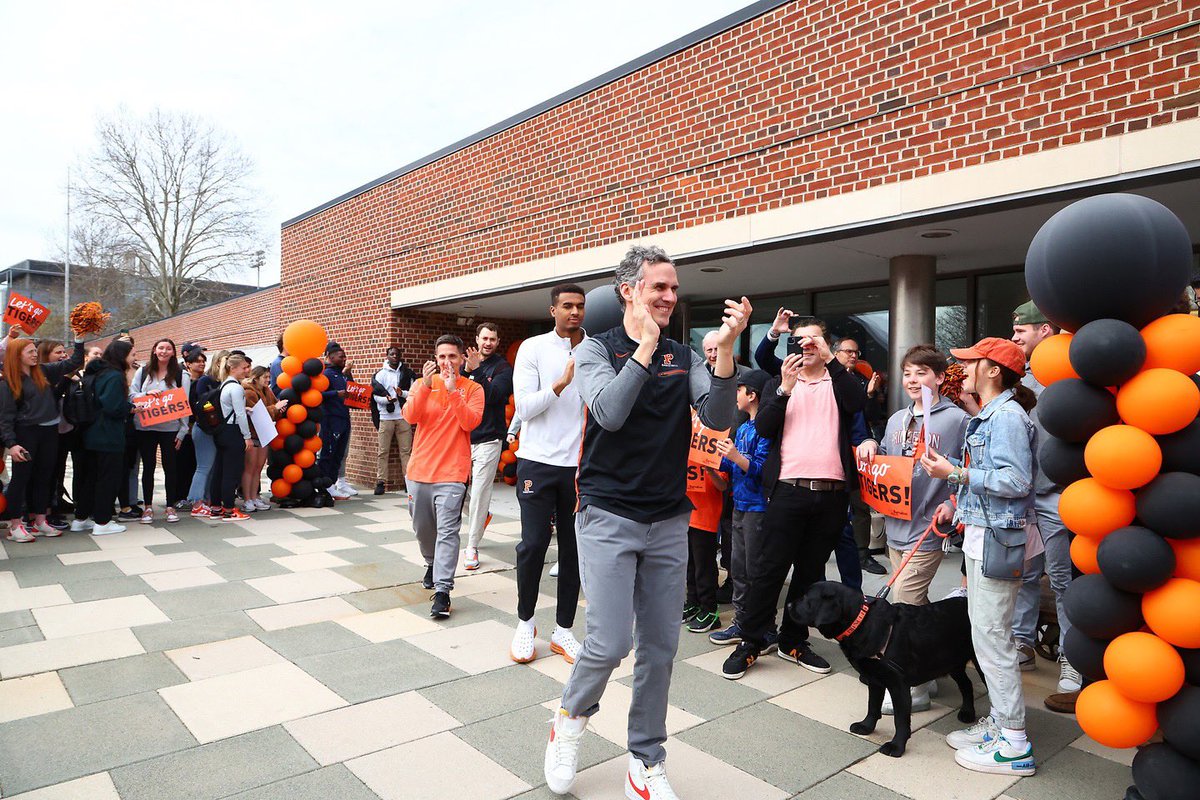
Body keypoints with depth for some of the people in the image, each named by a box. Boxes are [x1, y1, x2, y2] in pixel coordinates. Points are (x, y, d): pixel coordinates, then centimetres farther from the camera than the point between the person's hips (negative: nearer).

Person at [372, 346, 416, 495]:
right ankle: (381, 482, 4)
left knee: (406, 450, 0)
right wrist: (387, 400, -18)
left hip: (403, 417, 1)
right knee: (382, 451, 0)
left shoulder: (407, 374, 9)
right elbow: (375, 395, 1)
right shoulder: (381, 374, 8)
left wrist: (402, 393, -14)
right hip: (386, 417, 0)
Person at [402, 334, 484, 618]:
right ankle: (432, 563, 43)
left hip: (452, 473, -3)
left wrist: (453, 390, -21)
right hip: (420, 469, 4)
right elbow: (410, 416, -9)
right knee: (422, 528, 17)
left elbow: (470, 422, -14)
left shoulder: (472, 389, 0)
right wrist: (425, 385, -20)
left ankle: (442, 590, -10)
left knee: (447, 530, -11)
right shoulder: (423, 384, 7)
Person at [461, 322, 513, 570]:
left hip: (488, 440, -5)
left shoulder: (503, 368, -2)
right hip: (463, 437, 5)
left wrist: (476, 371, -22)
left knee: (479, 493, -6)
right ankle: (482, 516, 39)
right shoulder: (467, 364, 12)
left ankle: (472, 548, 4)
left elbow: (492, 396, -18)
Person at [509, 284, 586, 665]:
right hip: (538, 461, -2)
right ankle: (525, 622, 23)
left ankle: (563, 630, 21)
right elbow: (524, 407, -8)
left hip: (580, 463, 2)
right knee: (533, 545, 1)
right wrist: (562, 382, -19)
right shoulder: (533, 348, 0)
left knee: (574, 548, 7)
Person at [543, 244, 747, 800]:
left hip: (669, 523, 4)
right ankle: (572, 714, 24)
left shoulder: (684, 358, 8)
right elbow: (610, 412, -19)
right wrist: (646, 346, -17)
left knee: (660, 648, 9)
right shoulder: (596, 348, -1)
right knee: (610, 643, -9)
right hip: (609, 518, -4)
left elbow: (718, 418, -7)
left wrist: (726, 347, -18)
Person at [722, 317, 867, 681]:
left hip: (832, 493, 1)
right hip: (789, 489, -1)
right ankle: (751, 642, 10)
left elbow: (858, 402, -10)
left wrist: (830, 359, -13)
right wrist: (785, 388, -12)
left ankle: (794, 641, 25)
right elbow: (763, 426, -1)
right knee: (768, 568, -2)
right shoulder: (778, 383, 14)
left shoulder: (838, 382, 13)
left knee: (811, 571, 11)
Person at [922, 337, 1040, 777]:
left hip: (998, 537, -10)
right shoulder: (989, 415, 16)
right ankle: (998, 721, 26)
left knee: (991, 637, -4)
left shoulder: (1007, 415, -15)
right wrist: (958, 504, 14)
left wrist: (955, 473, -20)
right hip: (982, 533, 10)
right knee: (987, 634, 15)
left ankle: (1014, 743, 7)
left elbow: (1016, 481, -23)